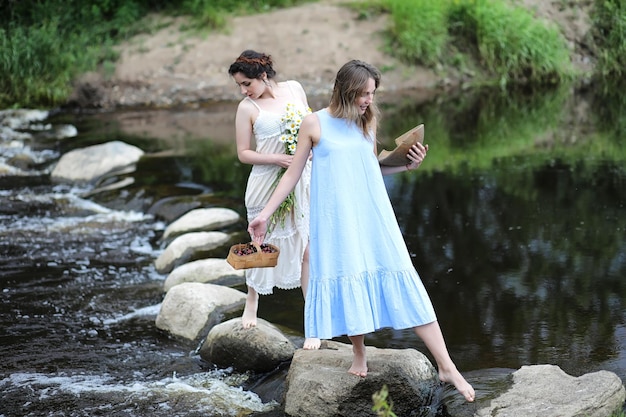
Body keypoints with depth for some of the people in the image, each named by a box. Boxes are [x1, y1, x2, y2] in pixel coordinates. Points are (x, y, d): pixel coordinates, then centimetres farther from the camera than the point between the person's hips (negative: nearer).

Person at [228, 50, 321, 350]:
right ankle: (251, 303, 38)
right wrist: (277, 159, -17)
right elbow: (243, 153, -3)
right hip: (267, 183, -1)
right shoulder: (247, 108, -4)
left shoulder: (294, 88, 3)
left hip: (302, 181, 1)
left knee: (307, 250, 0)